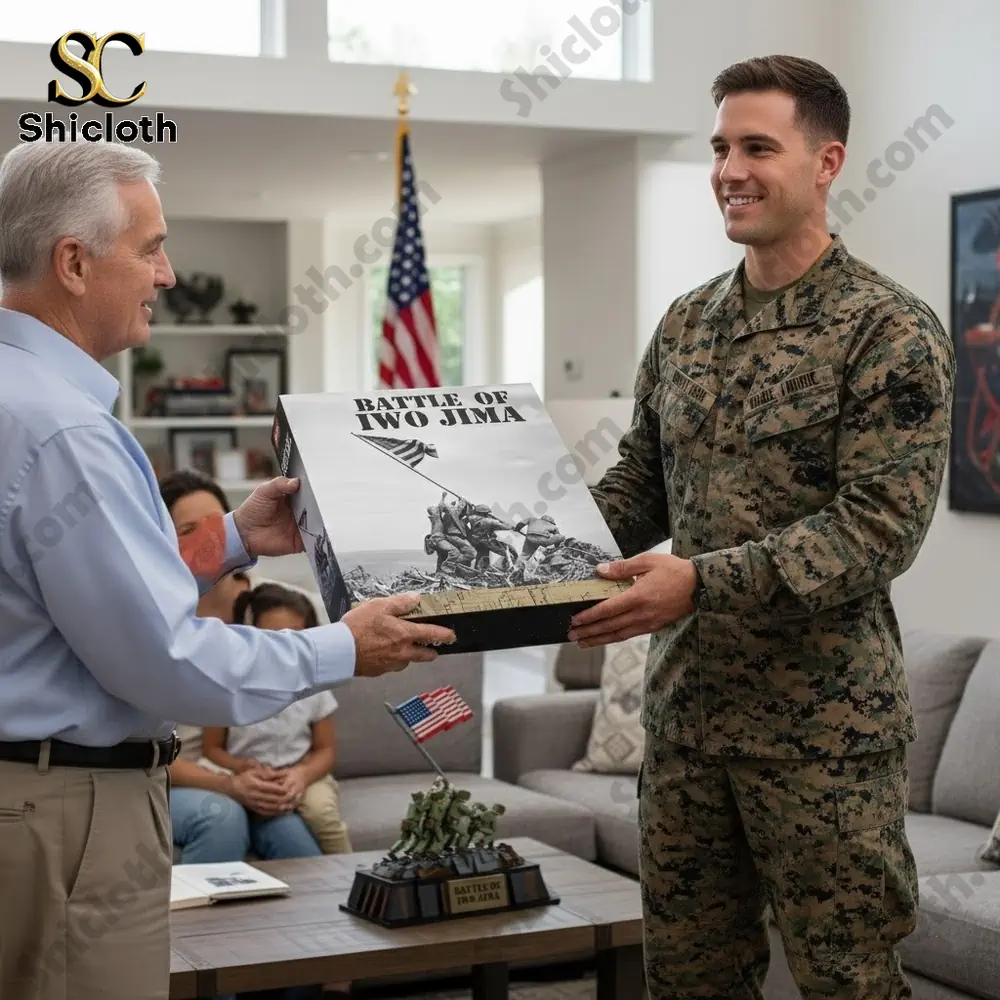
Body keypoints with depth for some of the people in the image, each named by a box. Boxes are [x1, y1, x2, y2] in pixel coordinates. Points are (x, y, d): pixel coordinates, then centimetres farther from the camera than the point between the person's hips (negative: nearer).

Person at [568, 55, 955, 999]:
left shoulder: (890, 330, -10)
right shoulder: (684, 324, 10)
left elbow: (881, 528, -18)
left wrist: (701, 582, -27)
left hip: (822, 725, -6)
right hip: (684, 706, 6)